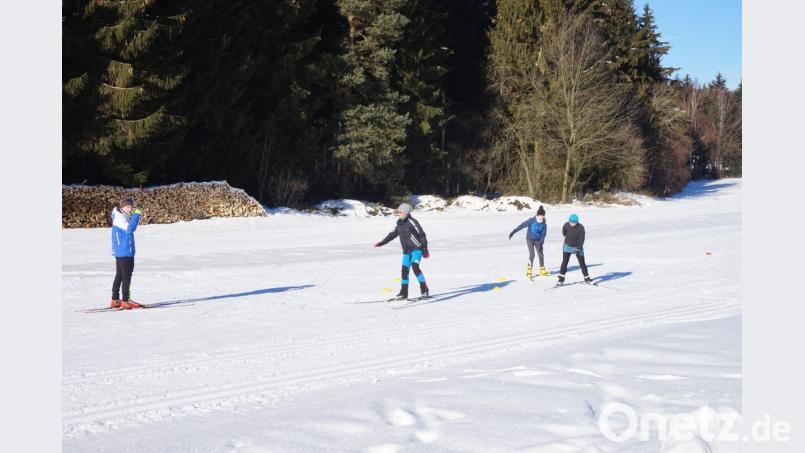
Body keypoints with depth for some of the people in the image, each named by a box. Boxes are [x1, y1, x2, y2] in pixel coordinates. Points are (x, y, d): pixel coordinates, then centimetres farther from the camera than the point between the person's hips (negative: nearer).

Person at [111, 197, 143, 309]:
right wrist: (136, 215, -27)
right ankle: (125, 302, -9)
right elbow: (130, 228, -30)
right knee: (126, 276, -8)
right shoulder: (119, 218, -16)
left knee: (119, 276, 14)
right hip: (124, 252, -10)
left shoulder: (125, 217, 14)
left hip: (120, 253, 10)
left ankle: (115, 300, 20)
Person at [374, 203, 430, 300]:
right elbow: (392, 234, 20)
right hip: (406, 251, 8)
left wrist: (425, 251, -12)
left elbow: (422, 235, -12)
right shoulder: (399, 223, 8)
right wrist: (381, 243, 20)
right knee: (405, 270, 6)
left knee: (415, 267, -22)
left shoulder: (412, 222, -13)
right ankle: (403, 293, 15)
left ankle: (424, 290, -13)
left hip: (416, 249, -7)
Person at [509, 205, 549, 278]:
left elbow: (543, 234, -6)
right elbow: (522, 226, -15)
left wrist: (541, 243, -15)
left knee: (541, 254, 6)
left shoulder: (544, 223, -8)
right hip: (530, 239, -4)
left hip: (538, 240, 4)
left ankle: (542, 271, 22)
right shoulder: (531, 221, -18)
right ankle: (529, 271, -5)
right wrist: (513, 232, -15)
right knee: (532, 254, -14)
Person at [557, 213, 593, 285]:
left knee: (582, 263, 4)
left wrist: (578, 249, -30)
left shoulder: (581, 227, -23)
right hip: (567, 246, 1)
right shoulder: (566, 225, -16)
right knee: (564, 262, -9)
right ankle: (561, 279, -8)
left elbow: (581, 239, -23)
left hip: (577, 247, -1)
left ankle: (587, 278, 16)